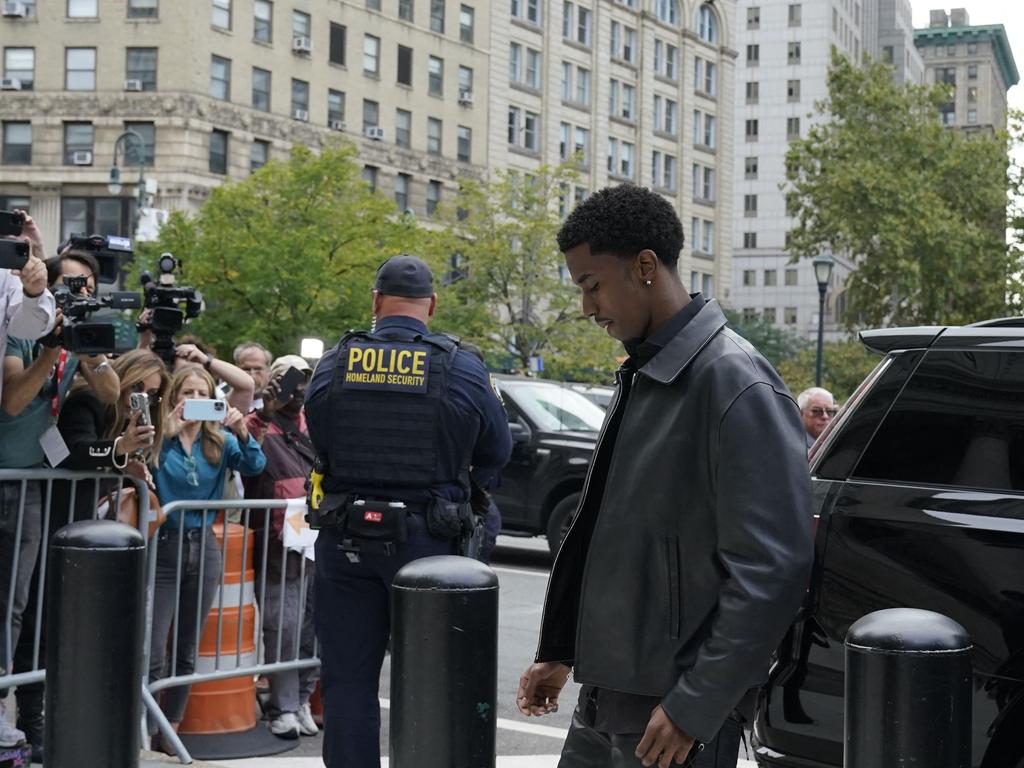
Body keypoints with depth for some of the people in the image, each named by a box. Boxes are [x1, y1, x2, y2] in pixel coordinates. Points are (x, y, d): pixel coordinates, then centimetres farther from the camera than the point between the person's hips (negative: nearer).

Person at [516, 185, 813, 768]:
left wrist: (694, 709, -20)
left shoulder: (734, 382, -17)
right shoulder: (641, 376, 11)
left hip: (673, 705, -8)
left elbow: (772, 570, -21)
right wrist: (560, 652, 18)